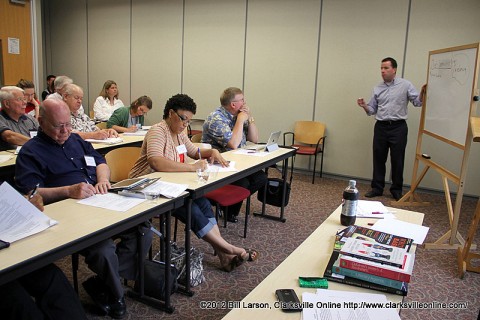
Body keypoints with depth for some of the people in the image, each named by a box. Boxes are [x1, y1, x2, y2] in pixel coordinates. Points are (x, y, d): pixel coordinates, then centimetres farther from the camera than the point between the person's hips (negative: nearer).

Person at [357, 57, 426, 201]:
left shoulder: (405, 85, -2)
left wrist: (422, 92, -25)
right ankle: (377, 188, 19)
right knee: (378, 159, 8)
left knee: (397, 160, 3)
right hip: (381, 127, 4)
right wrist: (364, 106, -10)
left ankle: (396, 190, 16)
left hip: (398, 127, -3)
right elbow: (372, 110, 11)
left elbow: (418, 102, -5)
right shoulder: (377, 89, 9)